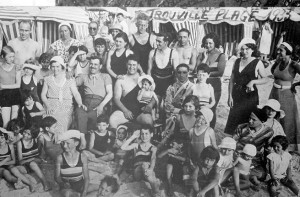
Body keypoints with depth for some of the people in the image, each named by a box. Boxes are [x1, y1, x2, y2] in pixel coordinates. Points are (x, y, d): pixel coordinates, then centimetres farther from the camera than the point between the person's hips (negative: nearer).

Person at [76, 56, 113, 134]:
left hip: (99, 102, -2)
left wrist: (101, 105, -10)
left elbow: (110, 94, 8)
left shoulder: (105, 76, 21)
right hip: (86, 102, 2)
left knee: (92, 114, -36)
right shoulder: (84, 77, 30)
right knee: (79, 112, -33)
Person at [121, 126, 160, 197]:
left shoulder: (153, 148, 15)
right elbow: (123, 147, 5)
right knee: (145, 165, -34)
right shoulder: (136, 145, 20)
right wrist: (133, 137, 8)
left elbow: (153, 158, -5)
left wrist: (151, 169, -27)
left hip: (148, 167, 0)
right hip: (137, 168, 0)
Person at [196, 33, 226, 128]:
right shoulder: (201, 55, 8)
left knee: (211, 110, 4)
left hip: (215, 86, -2)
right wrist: (205, 58, -7)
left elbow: (220, 72, -9)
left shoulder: (221, 56, -1)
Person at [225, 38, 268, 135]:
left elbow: (265, 79, 0)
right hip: (236, 95, 3)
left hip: (250, 95, -3)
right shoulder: (237, 61, 7)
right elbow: (232, 79, 8)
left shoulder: (257, 63, -3)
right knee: (232, 121, 2)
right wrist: (230, 96, 3)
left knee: (246, 122, 1)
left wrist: (253, 81, -18)